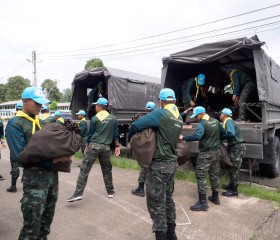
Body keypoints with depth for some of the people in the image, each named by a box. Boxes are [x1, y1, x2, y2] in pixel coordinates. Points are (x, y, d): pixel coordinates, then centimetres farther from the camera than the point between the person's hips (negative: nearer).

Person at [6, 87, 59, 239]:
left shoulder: (40, 122, 12)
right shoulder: (15, 124, -9)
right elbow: (21, 155, -18)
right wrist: (52, 160, -24)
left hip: (52, 174, 7)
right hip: (35, 177, -7)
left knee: (47, 217, 19)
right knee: (32, 223, 1)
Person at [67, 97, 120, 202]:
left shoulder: (95, 118, -1)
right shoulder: (113, 119, 7)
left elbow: (90, 134, 2)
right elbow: (116, 133, 8)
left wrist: (87, 147, 13)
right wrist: (117, 146, 16)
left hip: (94, 146, -3)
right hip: (106, 147, 4)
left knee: (84, 169, -2)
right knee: (107, 170, 16)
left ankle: (78, 194, -7)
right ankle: (110, 192, 24)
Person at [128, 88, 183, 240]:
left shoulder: (161, 114, -16)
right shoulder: (179, 118, 9)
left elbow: (136, 125, -19)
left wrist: (130, 138, -1)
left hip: (159, 164, -8)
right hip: (172, 162, 9)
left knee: (156, 203, 3)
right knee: (168, 199, 21)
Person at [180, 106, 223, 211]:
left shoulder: (202, 124, -18)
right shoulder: (216, 121, 7)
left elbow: (197, 136, -33)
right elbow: (223, 132, 18)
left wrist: (183, 138, -27)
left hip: (206, 153, -8)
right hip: (216, 151, 8)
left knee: (201, 176, -3)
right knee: (214, 174, 18)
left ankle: (203, 202, -3)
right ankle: (215, 197, 31)